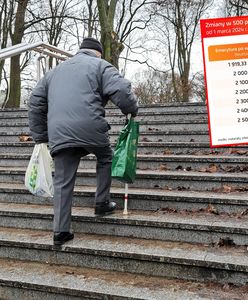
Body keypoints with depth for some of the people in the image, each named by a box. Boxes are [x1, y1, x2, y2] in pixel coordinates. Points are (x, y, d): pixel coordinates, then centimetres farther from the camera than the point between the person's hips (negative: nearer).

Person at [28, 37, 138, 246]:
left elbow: (36, 103, 25)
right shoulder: (100, 65, 11)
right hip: (90, 128, -4)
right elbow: (121, 91, -6)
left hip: (59, 133, 4)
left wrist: (40, 135, 26)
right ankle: (102, 203, 26)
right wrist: (132, 110, 12)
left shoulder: (55, 70, 28)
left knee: (63, 182, 8)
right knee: (106, 158, 24)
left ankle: (60, 231, 9)